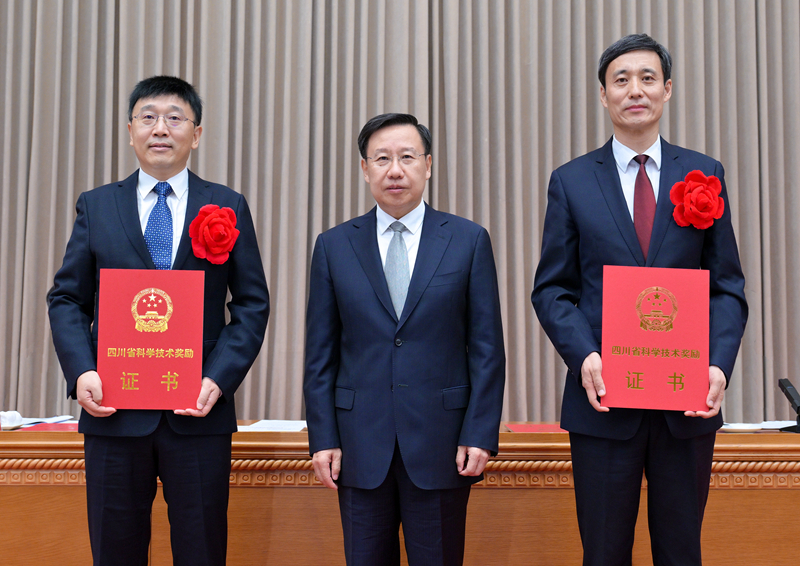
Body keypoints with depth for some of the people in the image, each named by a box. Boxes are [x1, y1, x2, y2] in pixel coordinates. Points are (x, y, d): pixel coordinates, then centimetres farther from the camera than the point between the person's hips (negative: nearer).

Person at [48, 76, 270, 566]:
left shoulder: (228, 207, 6)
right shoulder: (96, 206, 9)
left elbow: (253, 305, 3)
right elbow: (66, 299, 8)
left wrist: (219, 379, -11)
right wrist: (81, 371, -9)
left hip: (199, 414, -1)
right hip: (114, 411, 1)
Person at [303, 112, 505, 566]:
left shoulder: (469, 240, 2)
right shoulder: (334, 246, 6)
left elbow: (487, 347, 0)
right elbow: (320, 353, 5)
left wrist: (481, 434, -6)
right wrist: (323, 438, -1)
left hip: (441, 443, -1)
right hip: (360, 445, 1)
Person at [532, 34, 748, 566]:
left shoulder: (705, 174, 7)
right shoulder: (571, 182, 4)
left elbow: (727, 286, 6)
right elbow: (552, 289, 2)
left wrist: (720, 364, -10)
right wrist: (584, 356, -15)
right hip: (604, 397, -1)